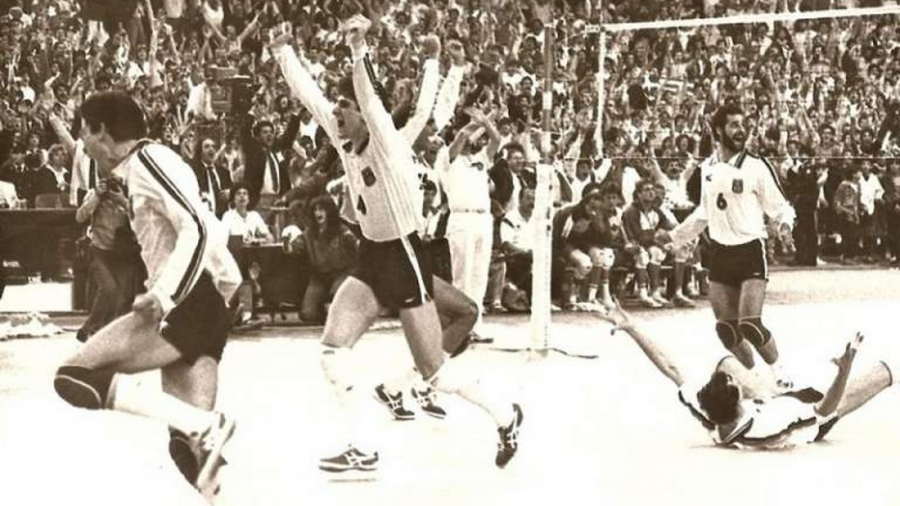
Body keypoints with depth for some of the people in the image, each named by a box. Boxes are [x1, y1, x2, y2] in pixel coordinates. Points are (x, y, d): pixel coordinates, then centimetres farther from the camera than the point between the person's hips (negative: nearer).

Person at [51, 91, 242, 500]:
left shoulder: (148, 160, -5)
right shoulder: (145, 166, 24)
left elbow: (200, 230, -19)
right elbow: (210, 234, 27)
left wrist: (163, 293, -25)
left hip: (184, 306, -10)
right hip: (205, 311, 10)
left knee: (76, 376, -14)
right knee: (190, 443, 5)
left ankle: (203, 425, -23)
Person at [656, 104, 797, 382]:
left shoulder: (757, 166, -8)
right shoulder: (708, 167, 7)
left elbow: (780, 206, -4)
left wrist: (784, 225, -25)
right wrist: (675, 236, 23)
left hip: (750, 251, -5)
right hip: (720, 253, 5)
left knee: (749, 324, -16)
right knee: (725, 328, 5)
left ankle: (779, 373, 4)